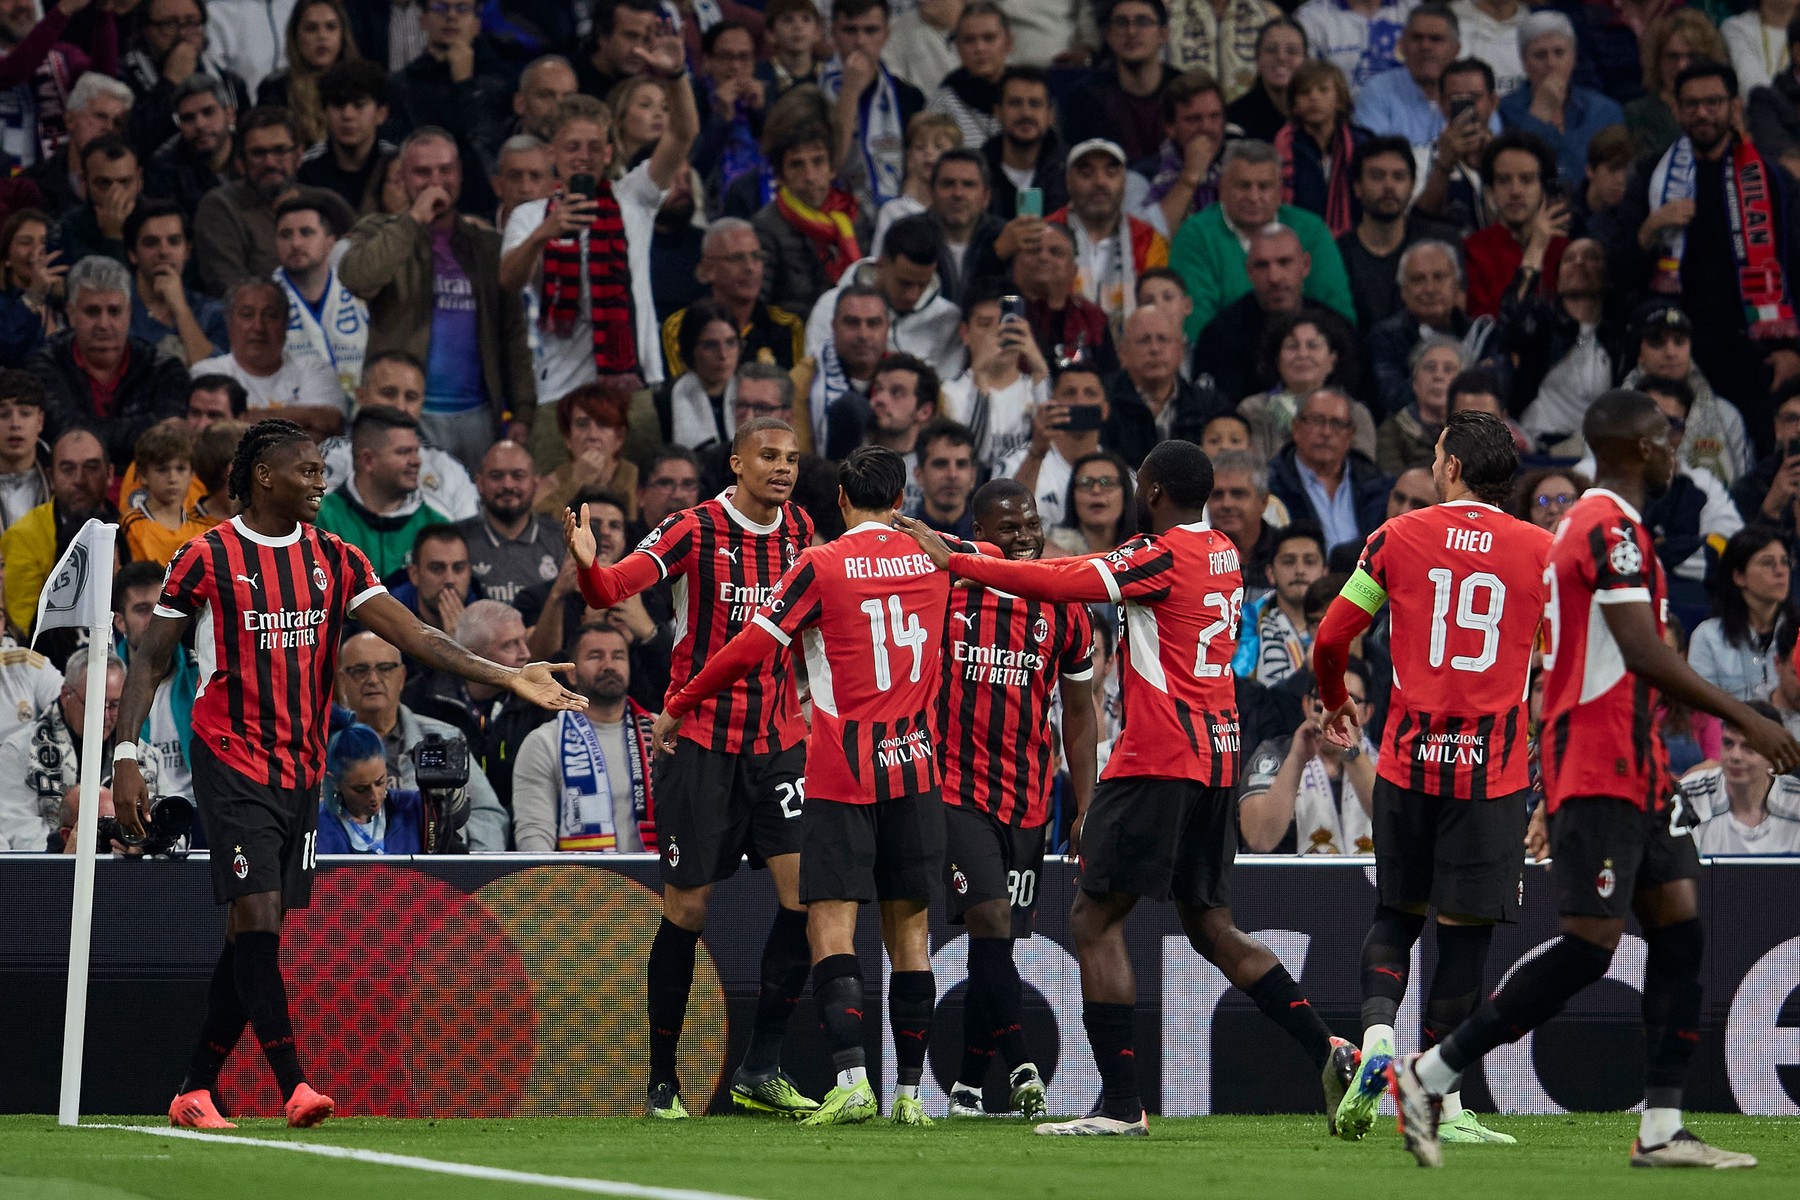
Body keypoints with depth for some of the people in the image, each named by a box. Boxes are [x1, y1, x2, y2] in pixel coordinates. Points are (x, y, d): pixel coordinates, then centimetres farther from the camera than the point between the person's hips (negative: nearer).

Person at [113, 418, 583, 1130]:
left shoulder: (335, 560, 8)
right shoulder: (207, 557, -5)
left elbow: (413, 636, 2)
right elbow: (150, 659, 0)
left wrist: (510, 678, -9)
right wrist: (126, 756, -9)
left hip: (301, 771, 6)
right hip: (232, 764, -5)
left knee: (255, 933, 6)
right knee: (256, 916, -16)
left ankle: (195, 1092, 13)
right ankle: (292, 1086, -19)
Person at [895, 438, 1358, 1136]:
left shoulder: (1163, 555, -11)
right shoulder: (1223, 555, 15)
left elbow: (1062, 586, -18)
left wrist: (955, 561, -12)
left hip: (1160, 757, -9)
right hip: (1217, 757, 9)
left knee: (1095, 918, -4)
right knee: (1210, 924, 16)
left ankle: (1121, 1104, -9)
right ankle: (1329, 1053, 7)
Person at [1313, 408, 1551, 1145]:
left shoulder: (1398, 538, 3)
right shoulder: (1543, 551, 2)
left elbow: (1330, 641, 6)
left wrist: (1336, 704, 26)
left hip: (1409, 758, 1)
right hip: (1494, 766, -1)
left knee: (1397, 913, 16)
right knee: (1465, 930, 2)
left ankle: (1376, 1035, -7)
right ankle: (1440, 1104, 0)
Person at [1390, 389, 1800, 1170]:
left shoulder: (1586, 526, 20)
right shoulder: (1612, 528, -13)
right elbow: (1645, 656, -22)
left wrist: (1551, 800, 25)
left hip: (1630, 770, 11)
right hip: (1601, 769, -11)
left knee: (1679, 926, 5)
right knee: (1591, 944, -12)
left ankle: (1662, 1130, 2)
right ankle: (1428, 1076, -7)